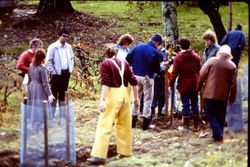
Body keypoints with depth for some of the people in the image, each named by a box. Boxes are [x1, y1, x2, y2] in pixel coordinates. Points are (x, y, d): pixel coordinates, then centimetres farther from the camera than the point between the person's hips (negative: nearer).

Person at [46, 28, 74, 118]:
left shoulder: (68, 47, 7)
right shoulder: (53, 47, -10)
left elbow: (72, 58, 19)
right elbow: (48, 61, -9)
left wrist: (70, 69, 8)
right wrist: (53, 72, -11)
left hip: (66, 73, 5)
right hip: (57, 73, -5)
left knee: (62, 94, 14)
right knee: (54, 94, -2)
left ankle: (62, 114, 21)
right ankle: (52, 115, 3)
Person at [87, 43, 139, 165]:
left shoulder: (105, 63, -2)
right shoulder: (124, 63, 12)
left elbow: (105, 82, -14)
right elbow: (133, 81, 10)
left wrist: (102, 100, -19)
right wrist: (136, 97, 18)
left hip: (113, 95, -5)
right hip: (125, 94, 5)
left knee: (104, 124, -7)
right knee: (124, 124, 18)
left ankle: (99, 155, -14)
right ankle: (125, 151, 27)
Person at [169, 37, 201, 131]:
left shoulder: (178, 57, -11)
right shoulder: (196, 56, 2)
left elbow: (175, 72, -12)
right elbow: (199, 70, 7)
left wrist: (171, 83, -2)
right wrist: (199, 82, 17)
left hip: (184, 85, -4)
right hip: (194, 85, 4)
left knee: (186, 105, 1)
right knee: (195, 104, 12)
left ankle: (185, 125, 4)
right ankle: (196, 125, 17)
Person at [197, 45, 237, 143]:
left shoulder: (211, 61, -2)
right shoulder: (232, 66, 2)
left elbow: (202, 75, -3)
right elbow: (233, 84, 2)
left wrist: (199, 87, 11)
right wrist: (232, 98, 8)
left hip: (209, 94, -2)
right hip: (223, 96, 2)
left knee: (210, 114, 4)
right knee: (220, 117, 13)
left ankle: (218, 136, -9)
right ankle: (219, 135, 14)